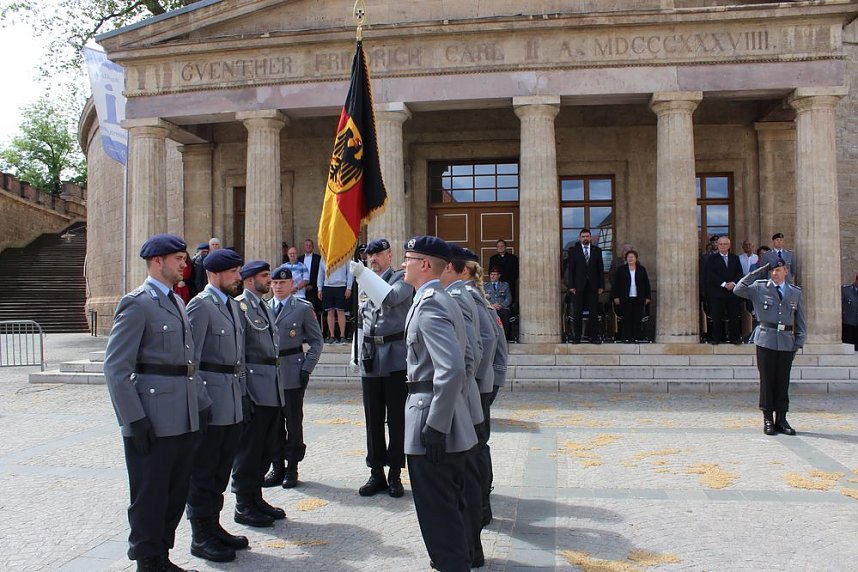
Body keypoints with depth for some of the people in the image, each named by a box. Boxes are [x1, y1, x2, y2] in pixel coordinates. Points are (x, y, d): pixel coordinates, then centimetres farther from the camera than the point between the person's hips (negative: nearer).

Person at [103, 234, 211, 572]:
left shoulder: (176, 302, 16)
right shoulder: (137, 303, -10)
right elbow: (116, 367, -15)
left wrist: (201, 401, 12)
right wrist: (134, 420, -18)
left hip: (183, 417, 8)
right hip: (152, 421, -8)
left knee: (177, 492, 16)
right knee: (150, 495, 5)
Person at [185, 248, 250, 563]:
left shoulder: (233, 304, 15)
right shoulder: (201, 305, -11)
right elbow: (191, 356, -14)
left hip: (233, 400, 8)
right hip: (211, 400, -8)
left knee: (222, 468, 15)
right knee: (203, 469, 3)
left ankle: (213, 525, 28)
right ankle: (201, 536, 14)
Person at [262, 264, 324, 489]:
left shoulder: (303, 308, 1)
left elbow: (317, 341, 1)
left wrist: (306, 369, -8)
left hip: (292, 373, -3)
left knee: (293, 422, 3)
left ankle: (292, 468, 15)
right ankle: (277, 466, 20)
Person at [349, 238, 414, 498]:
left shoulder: (402, 278, -1)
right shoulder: (364, 283, 17)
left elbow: (391, 298, -24)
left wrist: (363, 274, -29)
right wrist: (357, 354, 18)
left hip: (395, 357, -5)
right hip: (370, 358, 5)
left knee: (396, 418, 1)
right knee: (373, 419, 8)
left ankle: (395, 474, 10)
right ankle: (376, 473, 16)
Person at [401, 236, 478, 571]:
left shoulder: (429, 304, -17)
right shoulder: (442, 300, 14)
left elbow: (452, 369, -29)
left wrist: (435, 426, -25)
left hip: (433, 417, -10)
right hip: (448, 425, 10)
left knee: (438, 513, 1)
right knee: (450, 508, 21)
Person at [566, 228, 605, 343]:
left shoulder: (597, 250, 10)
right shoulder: (573, 250, 5)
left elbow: (600, 269, 9)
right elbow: (570, 269, 2)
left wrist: (601, 285, 2)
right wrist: (571, 285, -6)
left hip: (593, 286, 1)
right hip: (578, 286, -1)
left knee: (594, 312, 1)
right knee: (577, 312, 1)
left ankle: (594, 336, 6)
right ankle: (577, 336, 7)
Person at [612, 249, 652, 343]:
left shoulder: (642, 269, 10)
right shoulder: (621, 270, 7)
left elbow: (646, 284, 9)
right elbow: (616, 284, 4)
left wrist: (648, 297, 3)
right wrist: (616, 297, -3)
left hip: (639, 299, 1)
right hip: (626, 299, -1)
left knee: (638, 319, 0)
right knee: (626, 319, -2)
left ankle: (636, 337, 4)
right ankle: (626, 338, 0)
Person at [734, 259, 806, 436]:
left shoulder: (796, 292, 12)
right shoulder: (759, 288, 4)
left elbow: (801, 321, 15)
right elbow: (738, 290, -12)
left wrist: (799, 342, 4)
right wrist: (758, 272, -7)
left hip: (787, 342, 2)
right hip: (766, 340, -2)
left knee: (783, 381, 6)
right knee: (767, 380, 1)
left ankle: (781, 420, 13)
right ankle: (768, 419, 9)